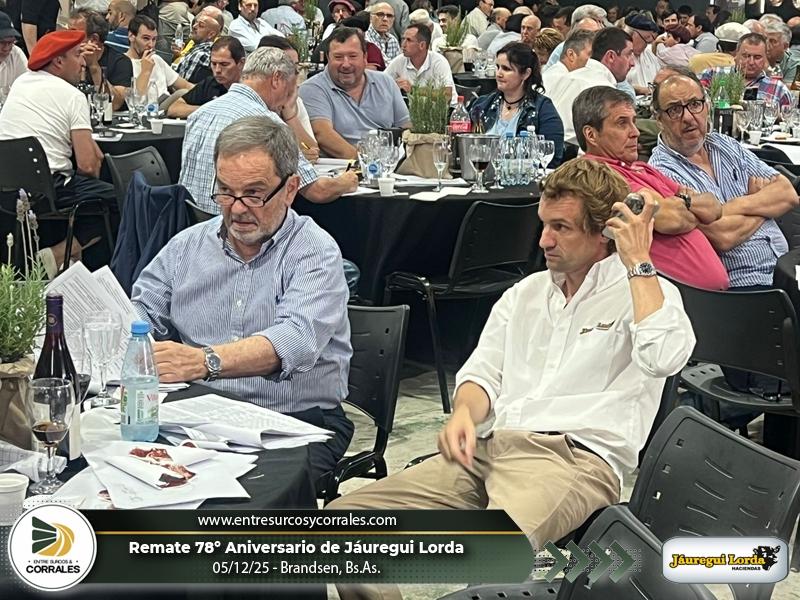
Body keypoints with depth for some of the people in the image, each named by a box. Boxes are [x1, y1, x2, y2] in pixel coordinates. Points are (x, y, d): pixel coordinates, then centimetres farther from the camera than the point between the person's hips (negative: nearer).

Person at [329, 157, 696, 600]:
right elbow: (483, 371, 20)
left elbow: (663, 358, -16)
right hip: (487, 447, 6)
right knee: (343, 520, -12)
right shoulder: (524, 294, 25)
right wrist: (464, 412, -4)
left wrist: (639, 263, -8)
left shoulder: (645, 291, 5)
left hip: (577, 457, -6)